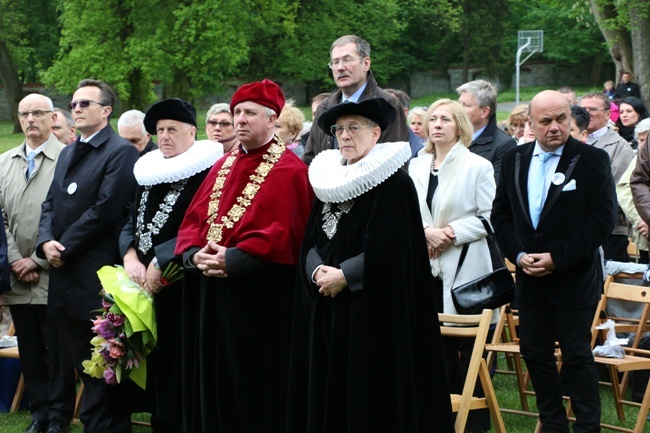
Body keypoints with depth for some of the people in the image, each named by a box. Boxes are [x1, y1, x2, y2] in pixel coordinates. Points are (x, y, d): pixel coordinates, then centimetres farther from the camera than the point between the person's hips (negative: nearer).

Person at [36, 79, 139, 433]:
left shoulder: (120, 152, -8)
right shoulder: (67, 154, 20)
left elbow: (105, 210, -16)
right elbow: (50, 205, 15)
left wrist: (64, 247, -12)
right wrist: (46, 242, -4)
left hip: (97, 277, -8)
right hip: (66, 277, 8)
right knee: (79, 362, 10)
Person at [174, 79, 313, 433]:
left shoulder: (289, 170, -8)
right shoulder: (222, 166, 16)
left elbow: (284, 232, -18)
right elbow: (194, 218, 12)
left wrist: (233, 259, -21)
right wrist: (195, 254, -9)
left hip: (262, 297, -7)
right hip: (215, 290, 7)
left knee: (255, 387, -2)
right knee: (216, 377, 11)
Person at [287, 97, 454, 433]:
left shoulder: (394, 183, -8)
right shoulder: (329, 180, 14)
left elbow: (389, 251, -16)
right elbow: (311, 242, 11)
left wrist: (344, 276, -15)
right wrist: (318, 272, -8)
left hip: (373, 308, -7)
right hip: (327, 311, 7)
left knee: (372, 397, -3)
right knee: (330, 391, 7)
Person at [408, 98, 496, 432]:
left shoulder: (478, 166, -3)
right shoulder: (416, 167, 12)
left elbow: (489, 217, -8)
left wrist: (451, 233, -15)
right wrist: (426, 231, -8)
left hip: (464, 269, -5)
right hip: (428, 267, 5)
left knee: (469, 348, -2)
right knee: (437, 345, 7)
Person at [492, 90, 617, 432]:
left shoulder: (592, 160, -8)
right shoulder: (514, 160, 6)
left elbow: (602, 220, -13)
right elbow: (501, 214, 9)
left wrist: (557, 259, -17)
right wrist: (519, 255, -7)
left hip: (574, 278, -5)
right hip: (529, 277, 5)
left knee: (577, 355, 1)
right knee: (535, 353, 10)